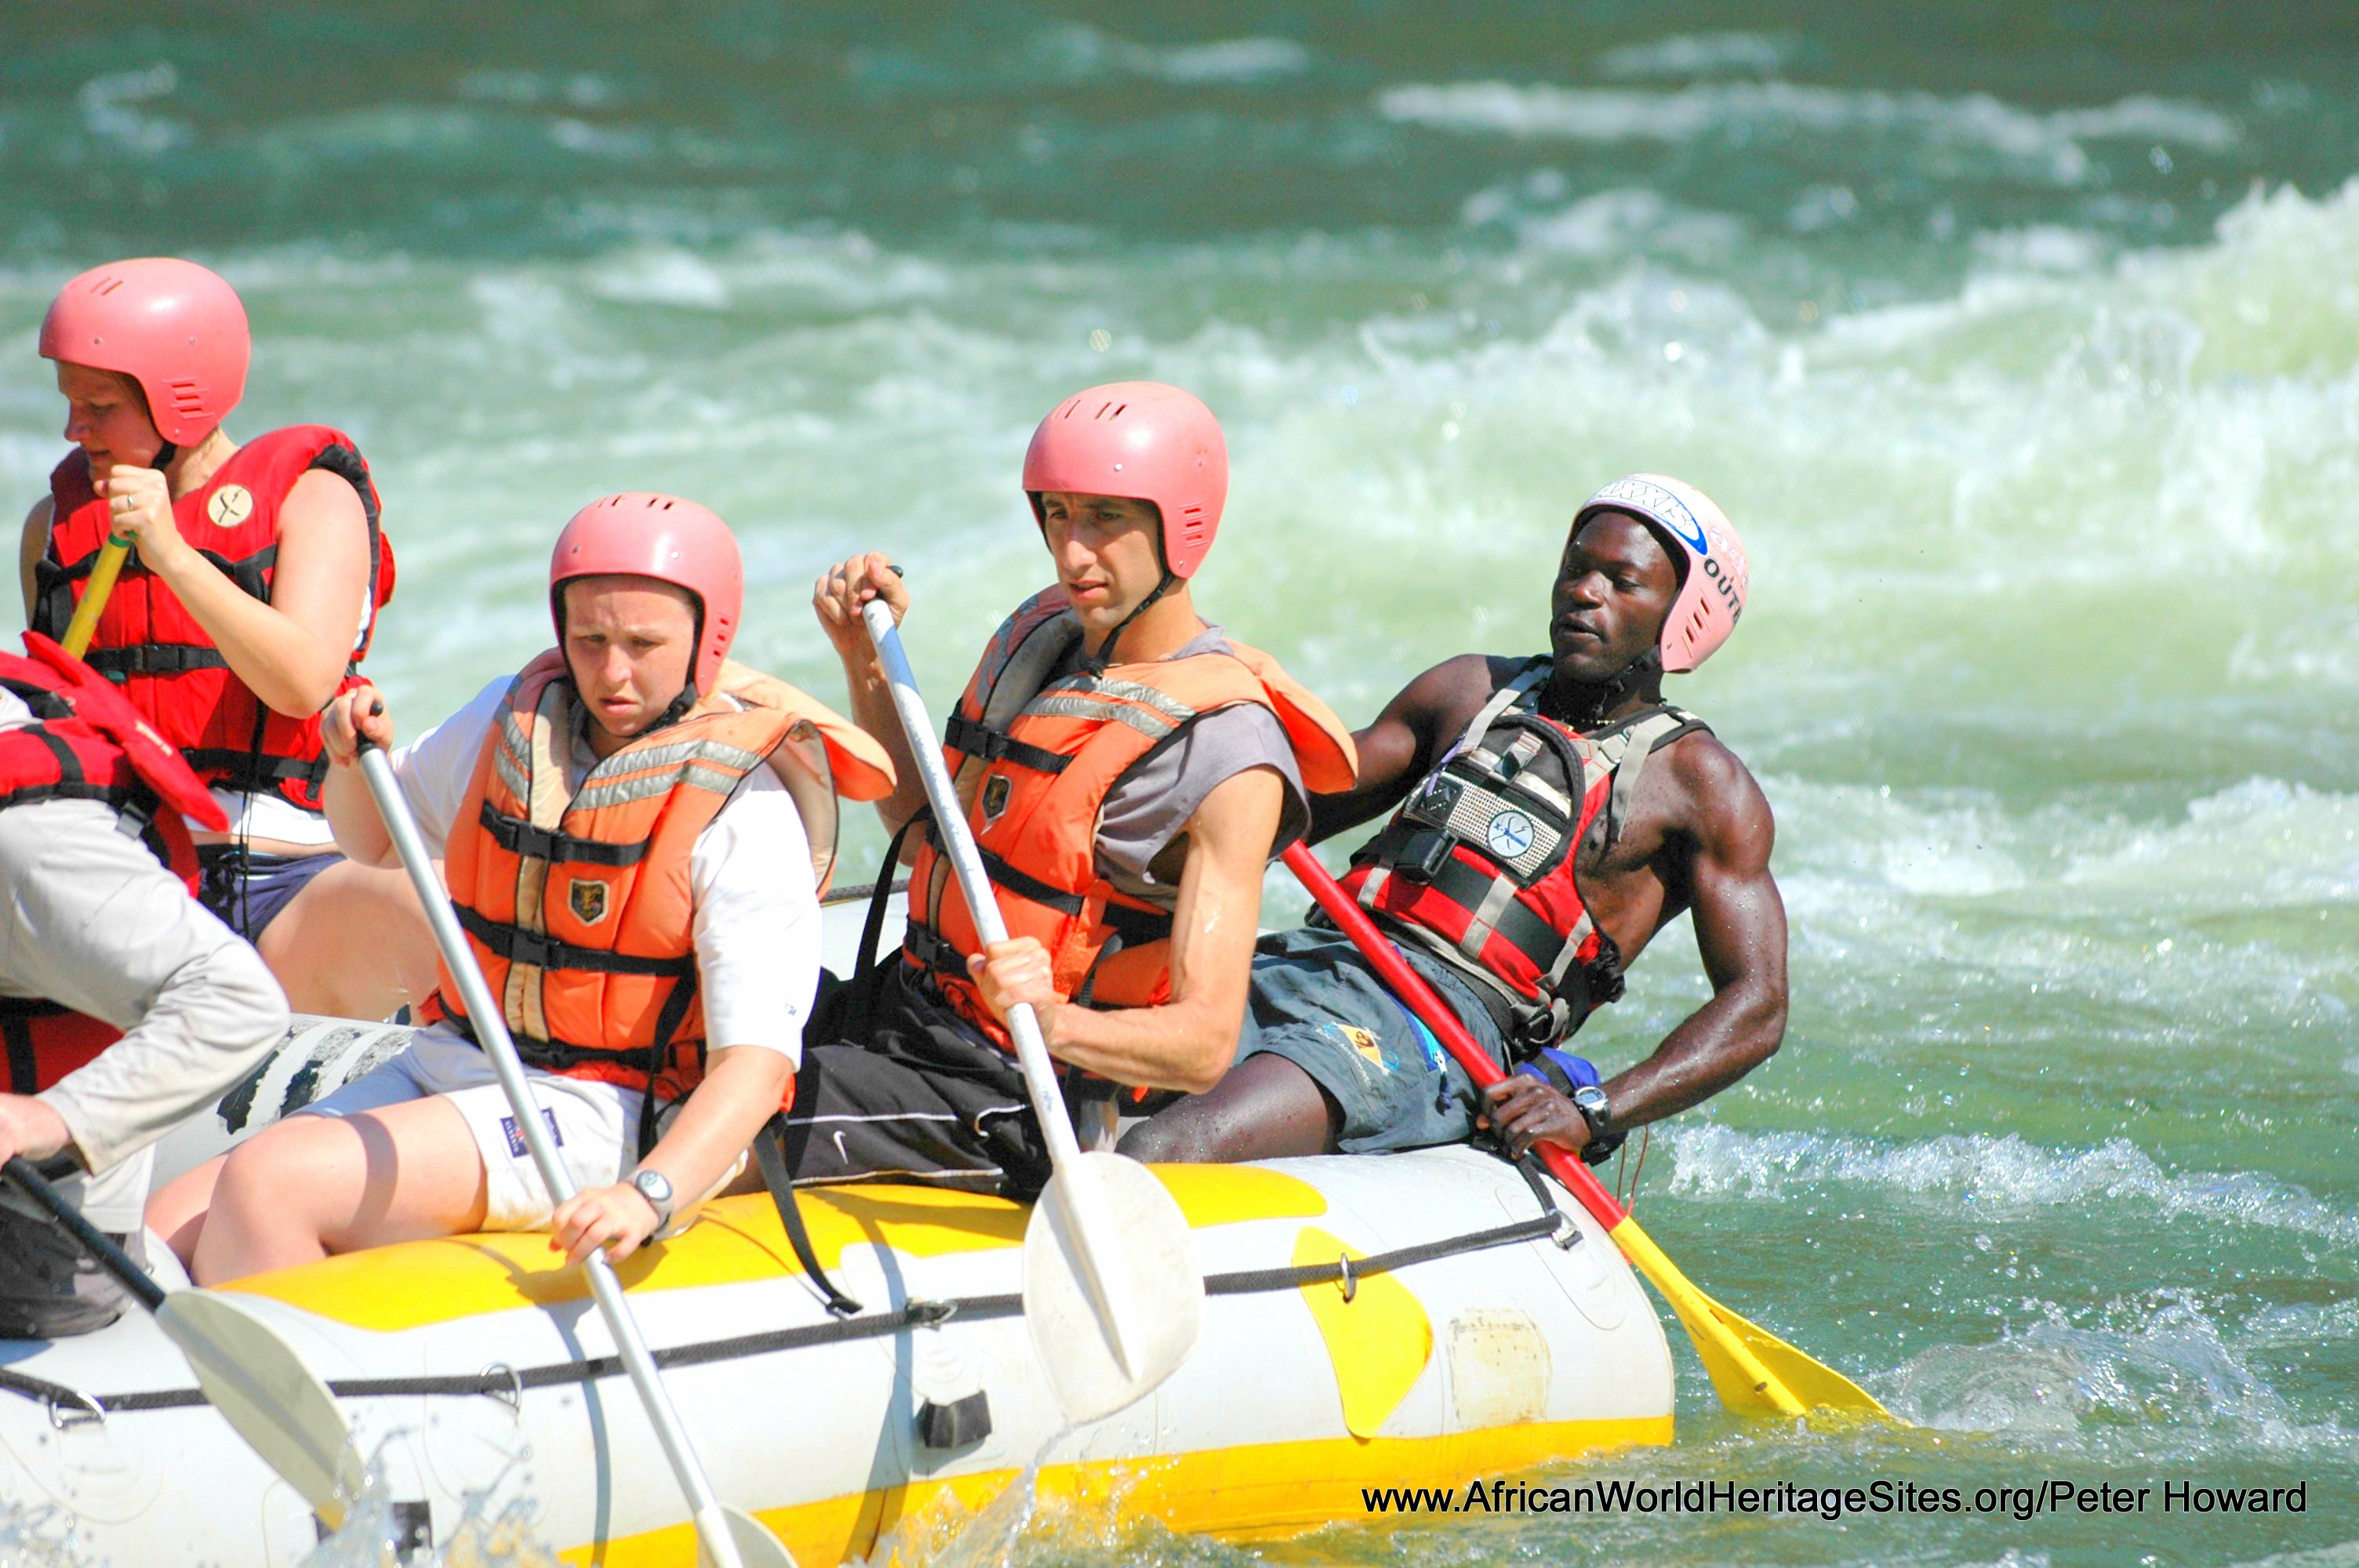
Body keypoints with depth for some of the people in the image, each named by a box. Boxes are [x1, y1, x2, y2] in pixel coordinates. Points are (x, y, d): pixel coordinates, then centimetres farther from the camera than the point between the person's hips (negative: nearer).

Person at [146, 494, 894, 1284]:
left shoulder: (744, 814, -13)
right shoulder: (514, 717, 7)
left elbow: (757, 1062, -22)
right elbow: (372, 841, 26)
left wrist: (649, 1196, -39)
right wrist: (355, 759, 2)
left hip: (599, 1115, -7)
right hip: (444, 1065, 7)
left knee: (265, 1184, -25)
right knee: (173, 1228, -11)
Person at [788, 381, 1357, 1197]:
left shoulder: (1229, 757, -19)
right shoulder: (1042, 632, 7)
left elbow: (1206, 1045, -24)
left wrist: (1051, 1021, -42)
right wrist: (867, 663, 10)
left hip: (1008, 1099, -9)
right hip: (900, 1006, 9)